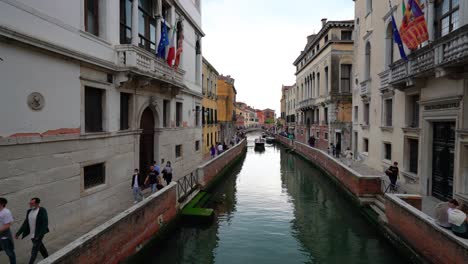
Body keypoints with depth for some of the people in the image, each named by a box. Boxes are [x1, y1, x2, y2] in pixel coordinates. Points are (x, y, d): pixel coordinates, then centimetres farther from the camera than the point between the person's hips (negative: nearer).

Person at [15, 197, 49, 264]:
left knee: (34, 251, -3)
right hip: (32, 235, 8)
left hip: (39, 235, -8)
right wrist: (18, 233, 3)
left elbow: (45, 224, -20)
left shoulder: (42, 211, -19)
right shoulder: (29, 211, 2)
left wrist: (39, 235, -24)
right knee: (40, 247, 21)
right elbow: (26, 223, 8)